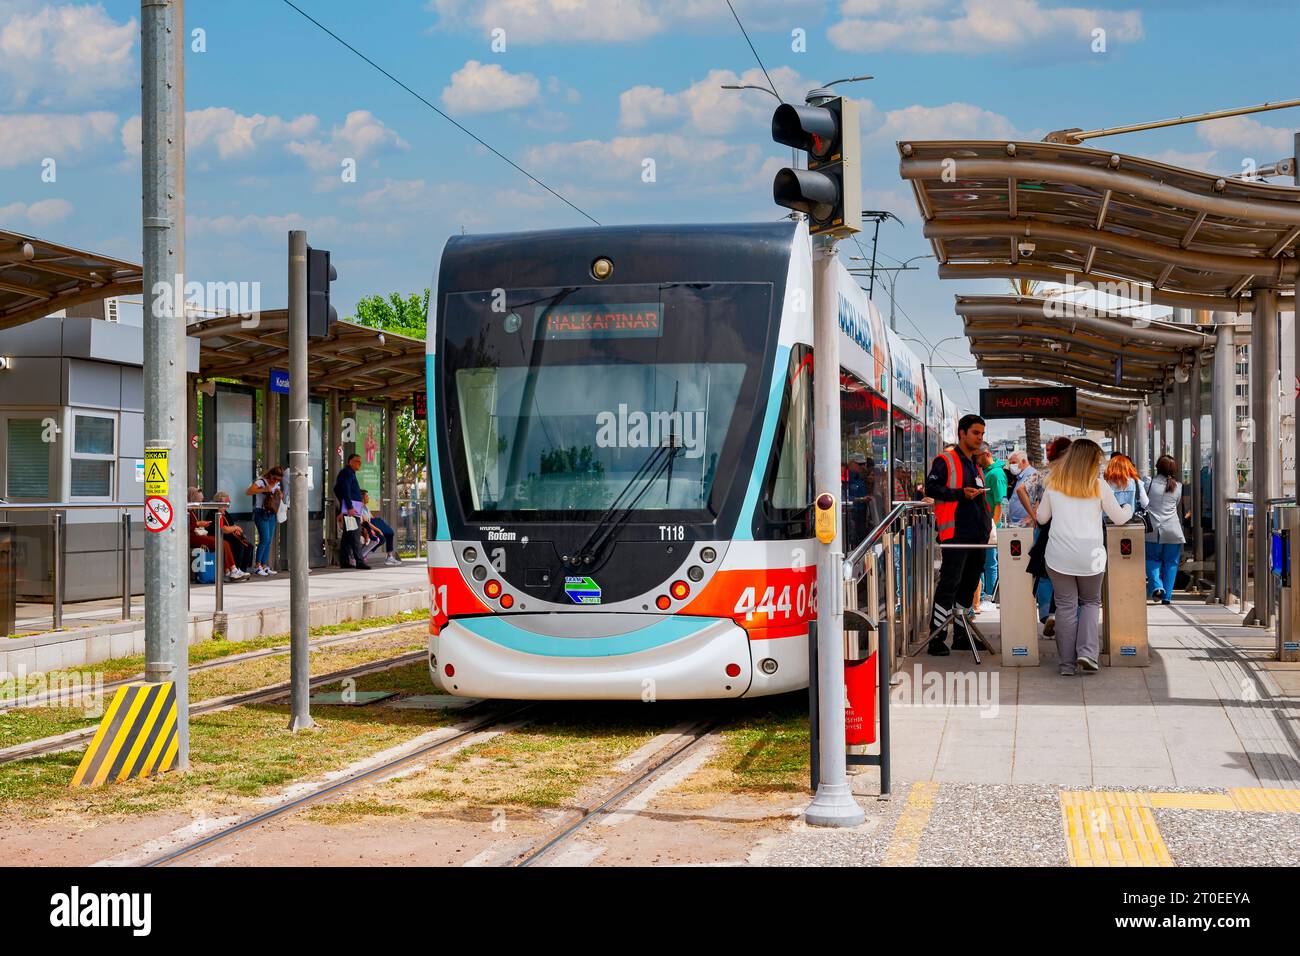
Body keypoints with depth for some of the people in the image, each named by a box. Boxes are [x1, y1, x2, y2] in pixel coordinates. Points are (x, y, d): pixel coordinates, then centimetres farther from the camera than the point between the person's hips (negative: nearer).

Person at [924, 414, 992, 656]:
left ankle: (960, 634, 18)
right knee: (949, 583, -11)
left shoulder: (976, 465, 22)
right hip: (956, 533, -8)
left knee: (969, 584, 11)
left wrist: (987, 522, 20)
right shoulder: (945, 461, -3)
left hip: (978, 533, 8)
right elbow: (930, 488, -13)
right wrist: (960, 493, -20)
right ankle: (936, 638, -9)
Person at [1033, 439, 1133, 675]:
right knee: (1091, 602, 16)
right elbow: (1118, 518, 9)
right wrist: (1128, 509, 31)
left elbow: (1042, 517, 13)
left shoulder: (1054, 484, 4)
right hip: (1089, 556, -1)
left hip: (1059, 555, 1)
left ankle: (1067, 663, 4)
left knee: (1065, 606, 6)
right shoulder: (1098, 485, -1)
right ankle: (1087, 652, -2)